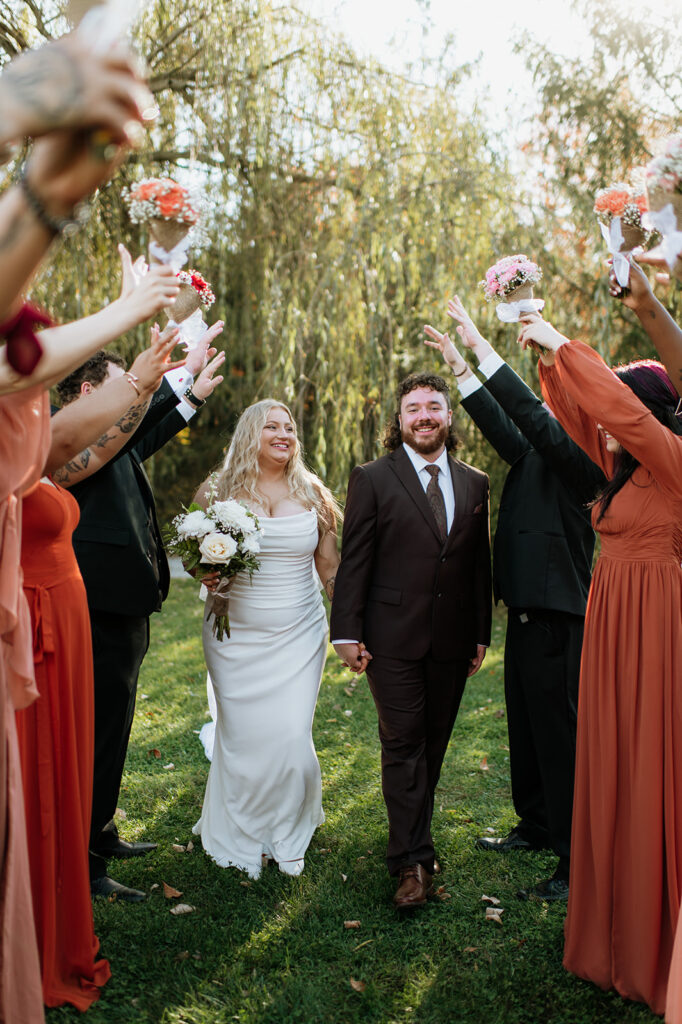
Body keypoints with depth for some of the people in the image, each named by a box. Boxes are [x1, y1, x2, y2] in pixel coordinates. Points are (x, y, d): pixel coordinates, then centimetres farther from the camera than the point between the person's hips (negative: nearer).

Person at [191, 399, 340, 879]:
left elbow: (331, 569, 9)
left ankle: (287, 835, 21)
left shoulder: (312, 494, 4)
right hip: (237, 637, 0)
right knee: (243, 737, 3)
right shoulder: (219, 493, 0)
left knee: (292, 737, -4)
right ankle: (243, 836, 28)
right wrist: (208, 576, -12)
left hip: (299, 636, 1)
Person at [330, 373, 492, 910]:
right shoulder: (372, 479, -1)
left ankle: (413, 837, 30)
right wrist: (347, 631, -7)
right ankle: (413, 859, 5)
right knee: (403, 743, -2)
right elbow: (354, 560, -3)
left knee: (434, 742, 13)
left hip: (453, 640, 4)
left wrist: (482, 632, 11)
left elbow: (480, 563, 12)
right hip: (394, 637, -4)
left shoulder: (475, 483, 9)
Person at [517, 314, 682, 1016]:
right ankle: (618, 930, 27)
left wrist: (564, 347, -17)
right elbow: (583, 414, 20)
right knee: (610, 767, 13)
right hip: (609, 620, 8)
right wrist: (553, 358, 12)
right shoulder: (623, 465, 11)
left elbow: (623, 406, -24)